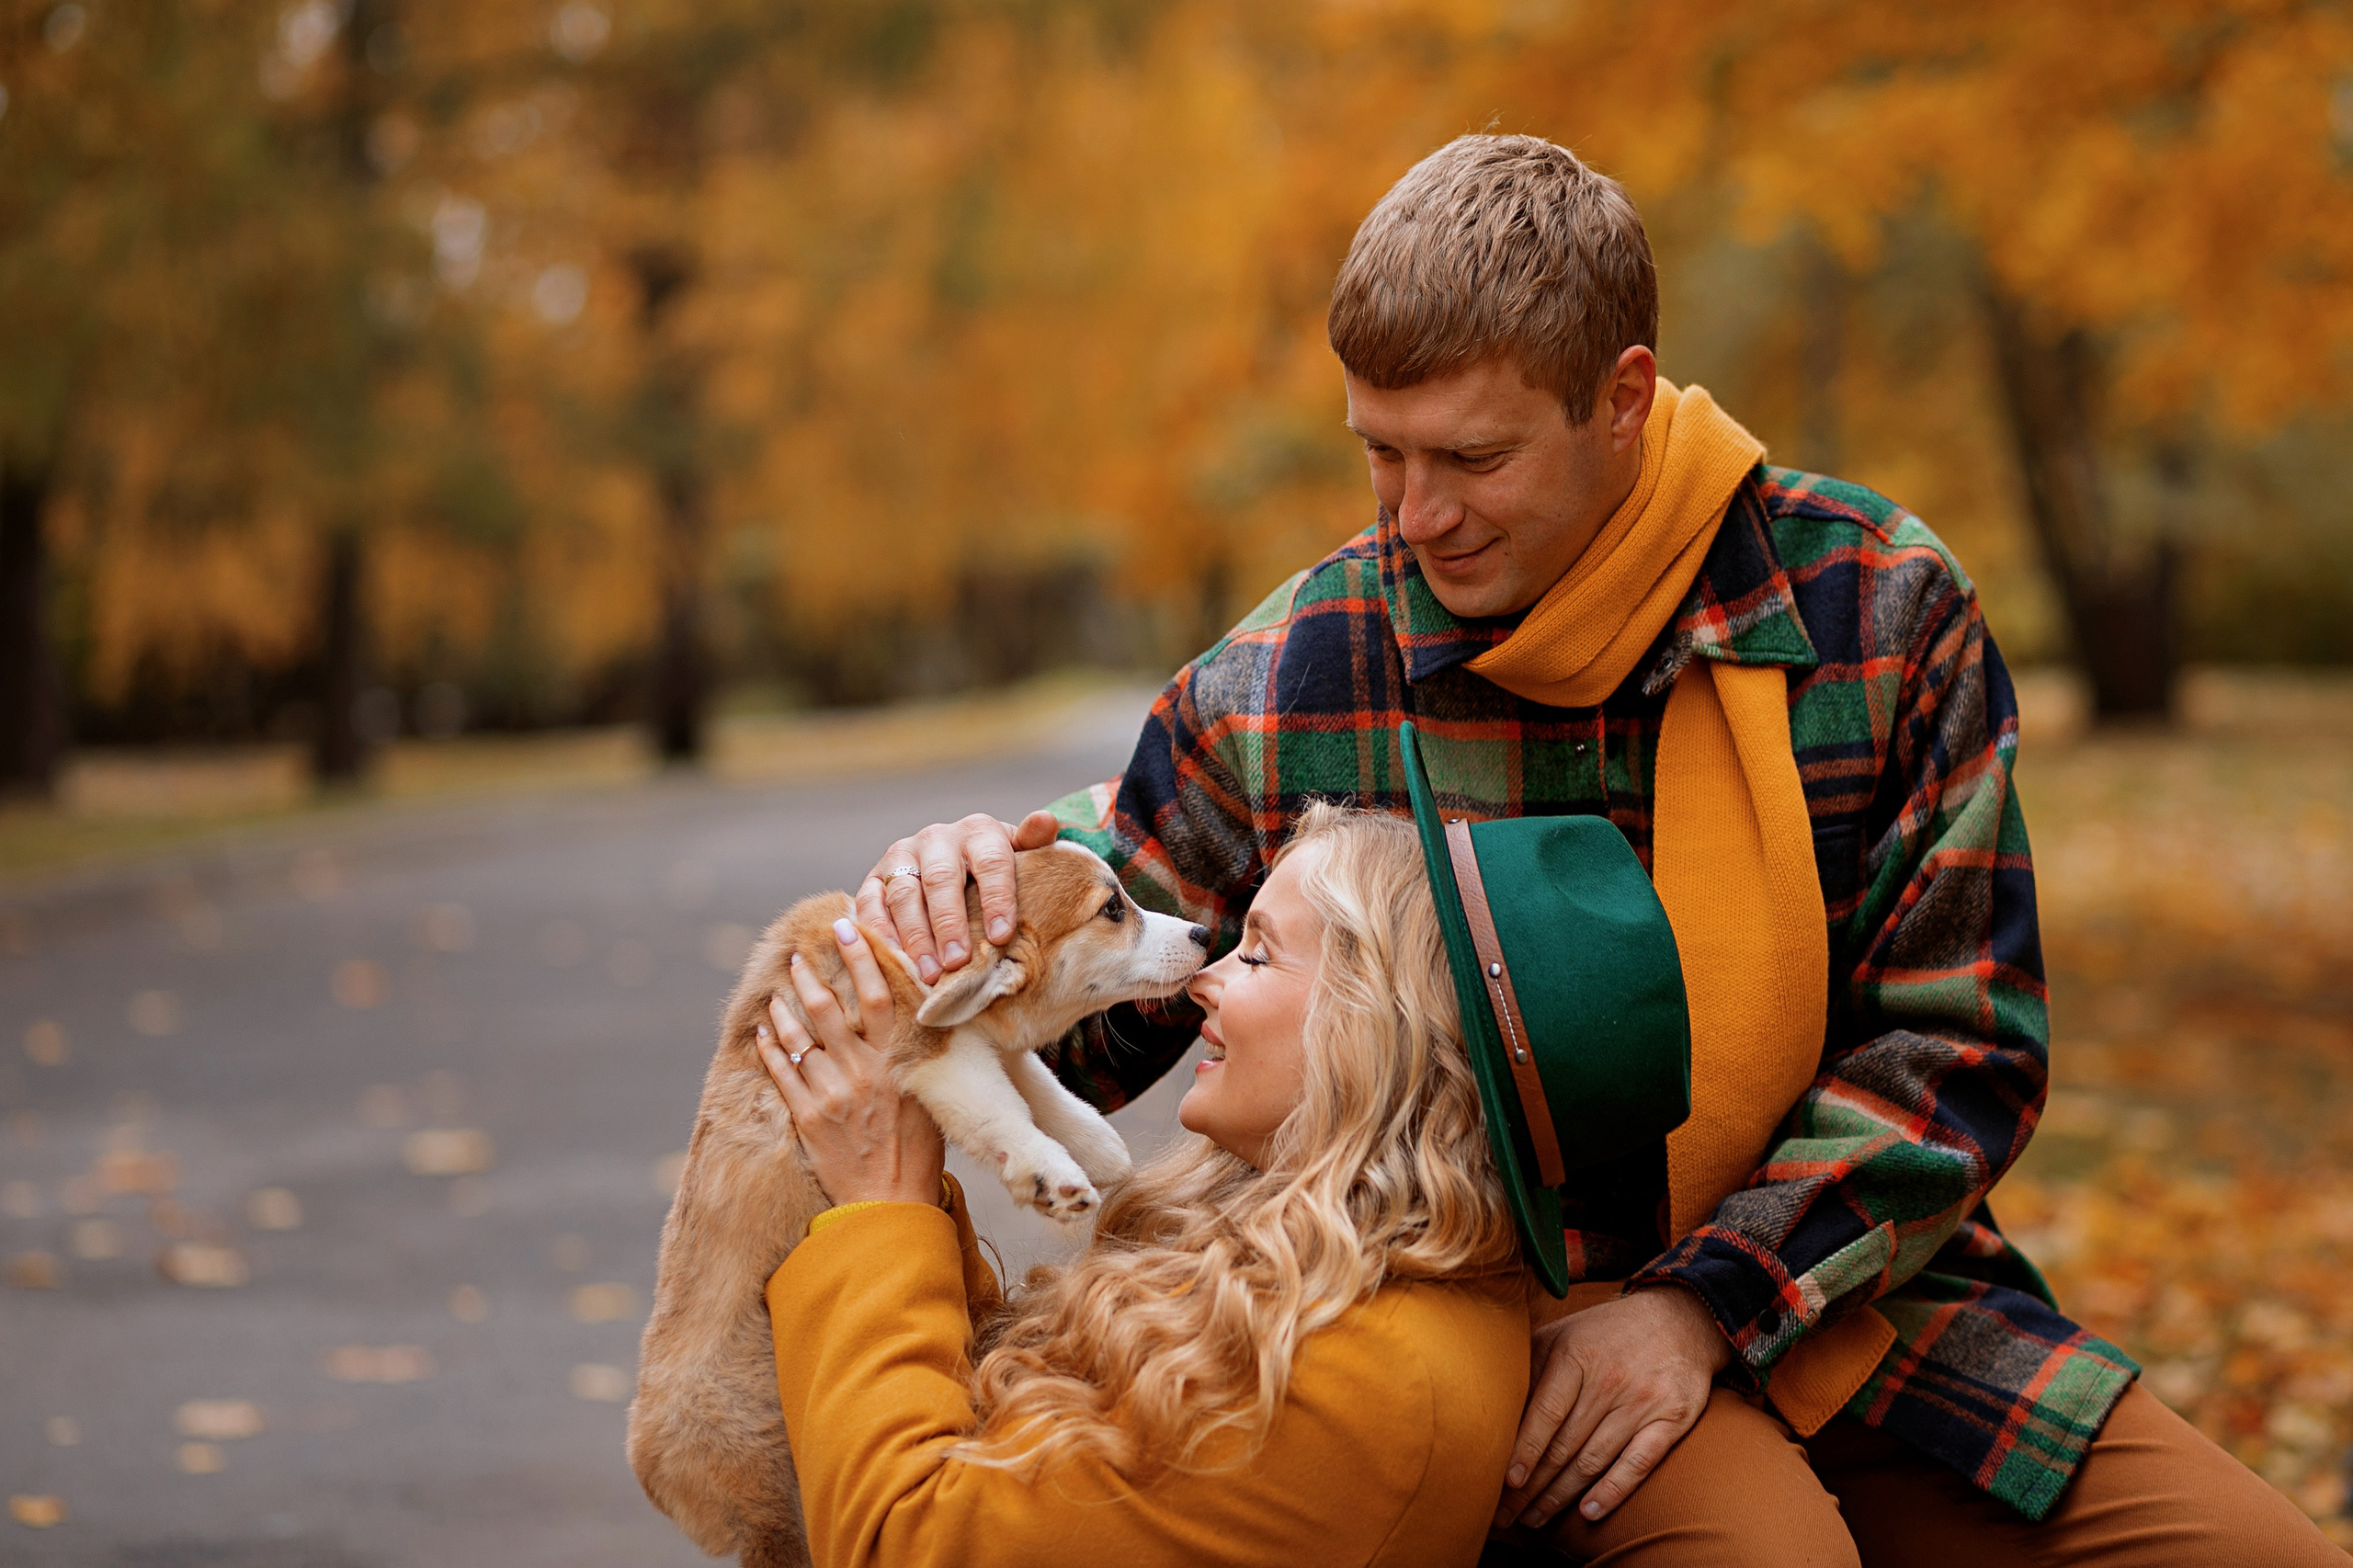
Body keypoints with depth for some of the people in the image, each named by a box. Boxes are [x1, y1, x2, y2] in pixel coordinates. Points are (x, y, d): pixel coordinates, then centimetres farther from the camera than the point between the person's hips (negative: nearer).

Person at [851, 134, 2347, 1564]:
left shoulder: (1882, 607, -5)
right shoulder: (1282, 685, -5)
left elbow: (1957, 1042, -4)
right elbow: (1086, 1015, 7)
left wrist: (1707, 1302, -15)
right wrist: (983, 876, -17)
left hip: (1844, 1277, 3)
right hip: (1491, 1296, -3)